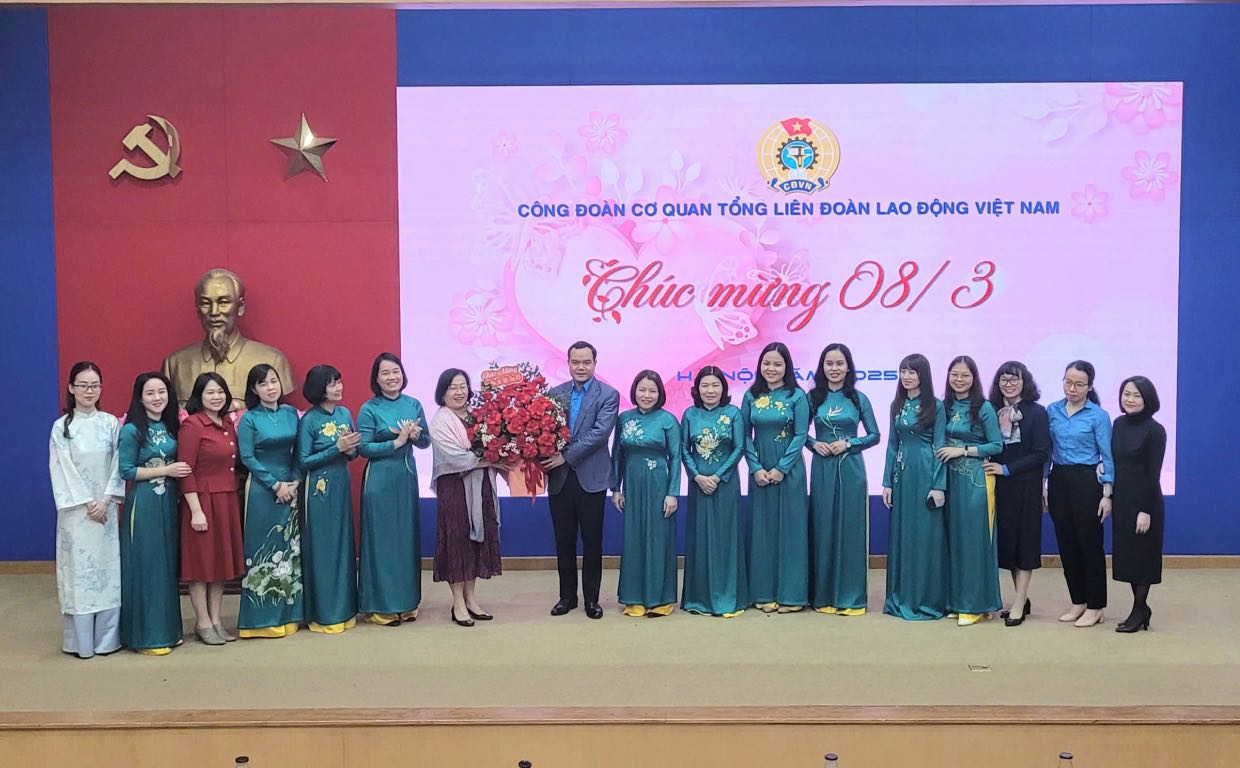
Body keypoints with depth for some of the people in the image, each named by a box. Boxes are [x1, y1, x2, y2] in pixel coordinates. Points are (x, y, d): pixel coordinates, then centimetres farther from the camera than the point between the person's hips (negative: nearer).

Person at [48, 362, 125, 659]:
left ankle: (106, 639, 10)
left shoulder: (111, 423, 4)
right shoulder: (61, 427, 0)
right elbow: (63, 470, -5)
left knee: (108, 569, 3)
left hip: (106, 507, 2)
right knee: (79, 570, -1)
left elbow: (118, 465, 1)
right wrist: (87, 503, -11)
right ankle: (80, 642, 6)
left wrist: (105, 500, -10)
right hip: (76, 509, -2)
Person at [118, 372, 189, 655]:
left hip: (169, 502, 6)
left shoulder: (171, 426, 10)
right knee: (145, 566, -1)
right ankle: (145, 635, 7)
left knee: (168, 564, 11)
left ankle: (167, 629, 21)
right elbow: (125, 471, -12)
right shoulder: (131, 430, -9)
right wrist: (165, 470, -14)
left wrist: (174, 470, 1)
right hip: (143, 504, -6)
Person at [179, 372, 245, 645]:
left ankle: (216, 620, 21)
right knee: (201, 562, 2)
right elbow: (186, 471, -15)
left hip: (228, 501, 7)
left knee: (222, 560, 12)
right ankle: (203, 623, 12)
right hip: (203, 501, -7)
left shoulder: (228, 424, 10)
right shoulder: (191, 425, -11)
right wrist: (196, 510, -18)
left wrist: (235, 498, 12)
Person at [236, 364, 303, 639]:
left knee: (289, 549, 8)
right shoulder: (249, 419, -4)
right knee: (263, 549, -1)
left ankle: (289, 613, 16)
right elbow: (247, 458, -8)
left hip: (291, 488, 4)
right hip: (261, 490, -4)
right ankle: (263, 617, 4)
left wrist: (295, 482, -4)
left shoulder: (291, 413, 7)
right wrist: (275, 485, -11)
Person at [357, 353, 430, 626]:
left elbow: (426, 442, 9)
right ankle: (382, 606, 8)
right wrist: (396, 441, -17)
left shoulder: (413, 405, 6)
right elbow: (363, 448, -11)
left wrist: (416, 435, -12)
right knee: (383, 539, 0)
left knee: (407, 537, 9)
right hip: (380, 479, -4)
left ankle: (406, 602, 19)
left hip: (407, 477, 5)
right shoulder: (369, 409, -6)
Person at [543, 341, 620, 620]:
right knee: (564, 541, 10)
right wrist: (548, 457, -14)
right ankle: (567, 595, 23)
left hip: (591, 478, -3)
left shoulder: (608, 395, -4)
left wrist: (565, 456, -18)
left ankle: (591, 598, 17)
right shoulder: (555, 393, 7)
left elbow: (600, 432, -15)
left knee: (592, 542, 5)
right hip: (559, 478, 3)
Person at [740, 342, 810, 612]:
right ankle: (764, 592, 13)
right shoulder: (751, 396, 5)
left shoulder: (797, 396, -3)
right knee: (762, 528, 6)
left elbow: (801, 435, -7)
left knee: (789, 528, 1)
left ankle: (790, 593, 8)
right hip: (759, 471, 3)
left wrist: (781, 468, -13)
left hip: (789, 471, -3)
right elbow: (746, 435, 4)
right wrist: (756, 468, -7)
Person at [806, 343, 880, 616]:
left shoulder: (858, 398, 2)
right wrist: (814, 444, -7)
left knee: (850, 528, 0)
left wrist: (848, 443, -10)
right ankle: (823, 594, 13)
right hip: (822, 468, 1)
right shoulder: (813, 397, 5)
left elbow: (875, 435, 4)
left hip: (850, 468, -1)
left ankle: (850, 596, 8)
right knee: (822, 527, 4)